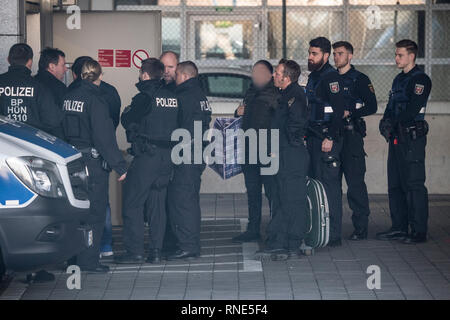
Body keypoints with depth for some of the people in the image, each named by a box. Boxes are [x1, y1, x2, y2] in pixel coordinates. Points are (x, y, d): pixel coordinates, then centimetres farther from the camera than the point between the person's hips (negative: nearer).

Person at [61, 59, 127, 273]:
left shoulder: (69, 96, 7)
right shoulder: (95, 99, -14)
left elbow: (62, 129, 10)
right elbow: (104, 137, -17)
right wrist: (119, 165, -14)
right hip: (93, 161, -7)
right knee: (94, 211, 0)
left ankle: (73, 258, 22)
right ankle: (89, 261, 0)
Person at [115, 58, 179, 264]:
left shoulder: (144, 98, -12)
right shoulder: (172, 97, 7)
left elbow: (128, 122, -6)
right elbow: (177, 125, 13)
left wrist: (128, 112, 12)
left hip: (147, 156, -7)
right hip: (168, 156, 7)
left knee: (132, 203, 1)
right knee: (159, 204, 12)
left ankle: (135, 251, -2)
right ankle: (156, 251, 11)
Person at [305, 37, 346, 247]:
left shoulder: (331, 77, -11)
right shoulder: (313, 77, 18)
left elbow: (339, 110, -19)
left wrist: (330, 138, -22)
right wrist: (307, 135, 20)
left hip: (327, 140, -10)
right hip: (313, 139, 10)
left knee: (329, 185, -9)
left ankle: (333, 235, -7)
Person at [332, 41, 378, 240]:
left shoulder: (360, 79, 0)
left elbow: (371, 107, -7)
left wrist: (348, 113, -14)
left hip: (352, 135, -6)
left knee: (355, 183, -8)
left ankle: (361, 228, -5)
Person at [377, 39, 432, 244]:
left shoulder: (420, 80, -9)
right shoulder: (399, 79, 19)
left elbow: (412, 110, -18)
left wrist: (394, 124, -14)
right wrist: (386, 122, 0)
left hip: (412, 137, -9)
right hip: (396, 139, 9)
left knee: (413, 185, -8)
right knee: (395, 185, 11)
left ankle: (419, 231, -6)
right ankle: (399, 228, 18)